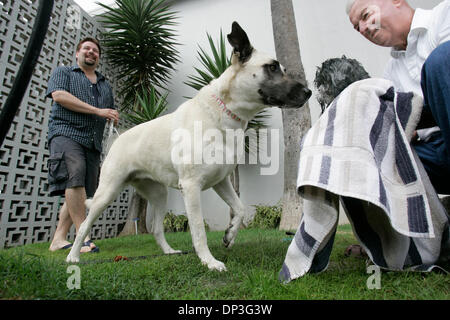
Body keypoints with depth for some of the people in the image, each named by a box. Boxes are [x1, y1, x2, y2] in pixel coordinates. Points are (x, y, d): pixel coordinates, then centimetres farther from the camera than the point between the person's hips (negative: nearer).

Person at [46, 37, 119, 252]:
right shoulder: (63, 72, 18)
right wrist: (98, 110, -8)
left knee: (81, 192, -3)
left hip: (93, 143, 5)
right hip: (66, 133, -4)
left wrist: (114, 117, 11)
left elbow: (112, 113, 37)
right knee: (74, 178, -25)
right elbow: (59, 95, -2)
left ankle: (58, 239, 3)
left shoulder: (105, 85, 30)